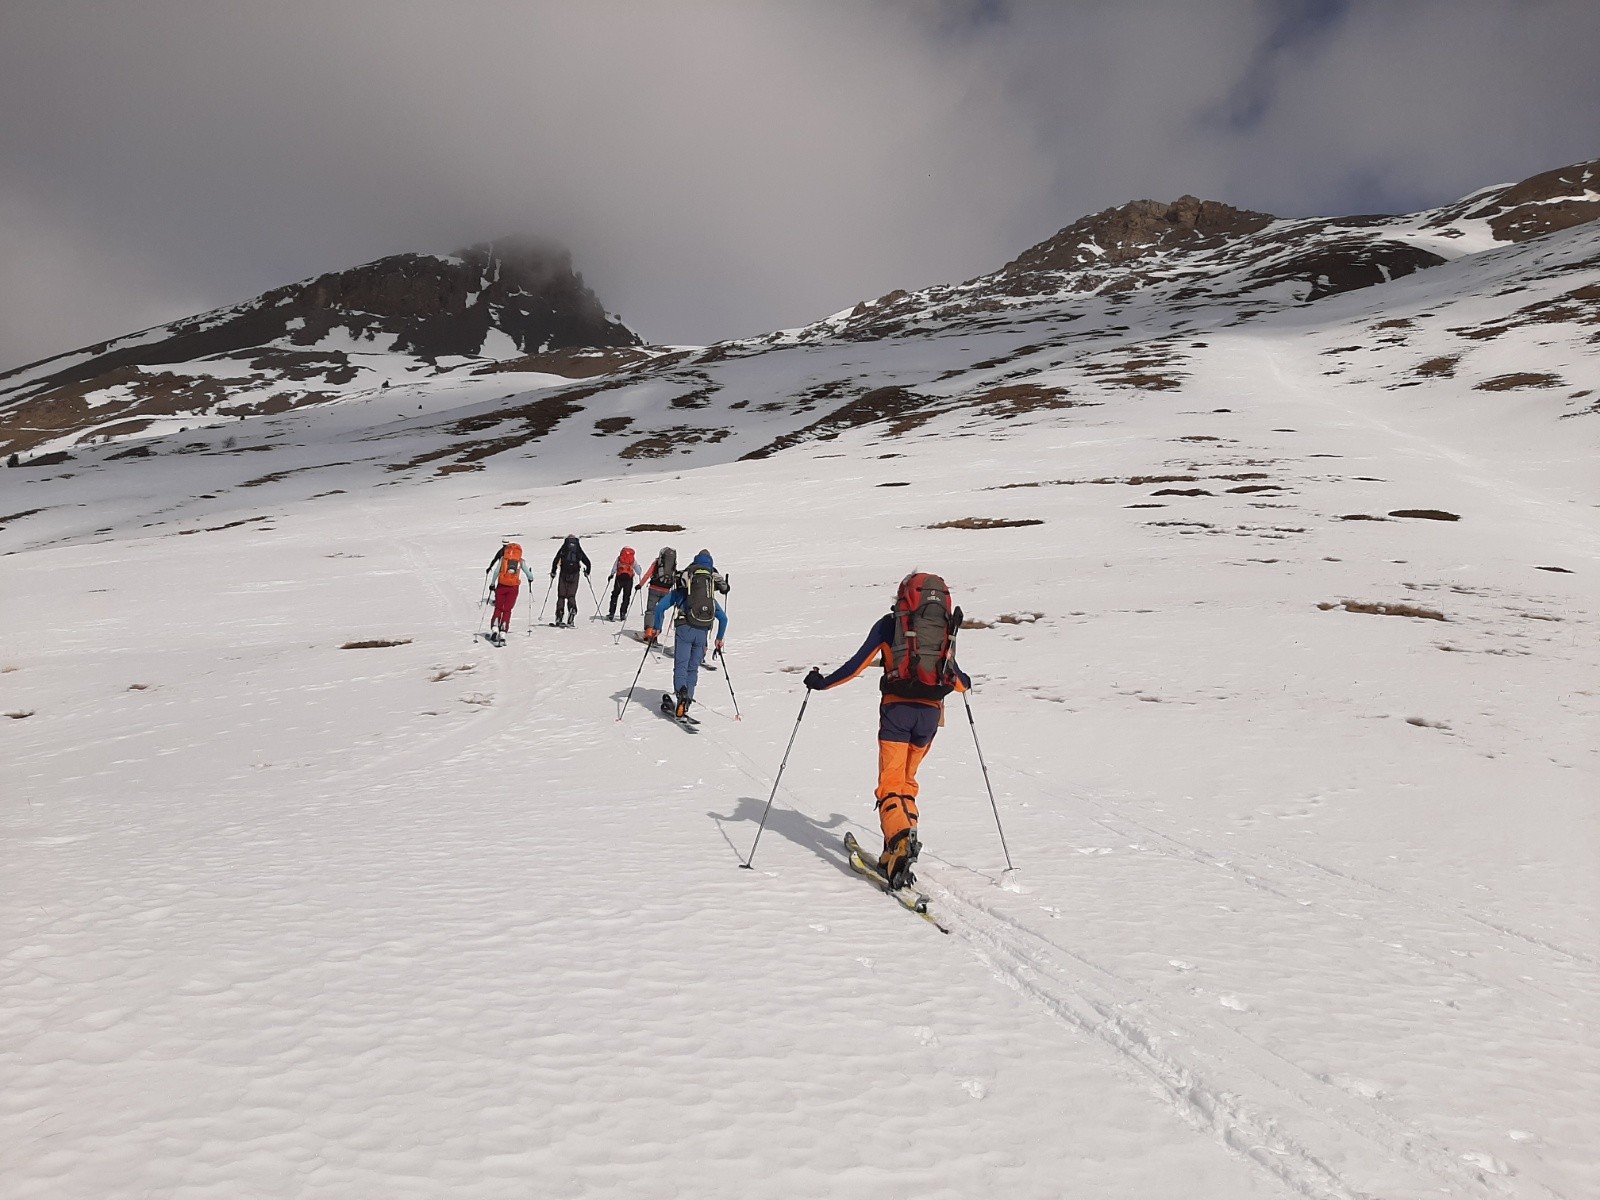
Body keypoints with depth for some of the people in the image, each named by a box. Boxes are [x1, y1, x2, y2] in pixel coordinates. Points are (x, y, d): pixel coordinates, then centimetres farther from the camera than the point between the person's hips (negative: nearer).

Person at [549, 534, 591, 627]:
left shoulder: (563, 549, 4)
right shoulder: (579, 550, 8)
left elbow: (555, 561, -4)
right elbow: (587, 562, 9)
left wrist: (553, 572, 8)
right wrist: (587, 572, 24)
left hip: (564, 575, -1)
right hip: (575, 575, 1)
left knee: (561, 596, 7)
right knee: (571, 596, 10)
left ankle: (559, 619, 4)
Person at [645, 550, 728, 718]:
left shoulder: (678, 592, 18)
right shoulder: (711, 598, 27)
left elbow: (659, 608, 7)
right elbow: (723, 618, 26)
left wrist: (653, 628, 13)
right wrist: (719, 639, 34)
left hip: (685, 629, -3)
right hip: (703, 633, 3)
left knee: (680, 666, -3)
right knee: (693, 668, 11)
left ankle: (682, 692, -32)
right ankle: (684, 706, 3)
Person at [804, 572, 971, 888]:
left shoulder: (890, 623, 7)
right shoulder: (947, 627, 14)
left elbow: (859, 662, 1)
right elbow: (957, 679, 20)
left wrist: (823, 683, 12)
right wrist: (965, 683, 44)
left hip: (897, 707, -3)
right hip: (931, 711, 3)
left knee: (890, 783, -2)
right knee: (907, 779, 20)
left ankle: (899, 840, -25)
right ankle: (905, 837, 11)